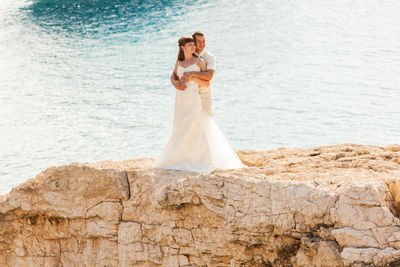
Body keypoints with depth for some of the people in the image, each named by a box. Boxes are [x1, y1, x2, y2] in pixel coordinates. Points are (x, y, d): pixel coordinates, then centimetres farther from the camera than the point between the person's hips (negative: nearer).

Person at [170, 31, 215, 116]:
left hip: (204, 96, -2)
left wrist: (192, 73, -40)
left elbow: (209, 76, -26)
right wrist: (175, 83, -32)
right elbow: (173, 75, -8)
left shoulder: (210, 57, -10)